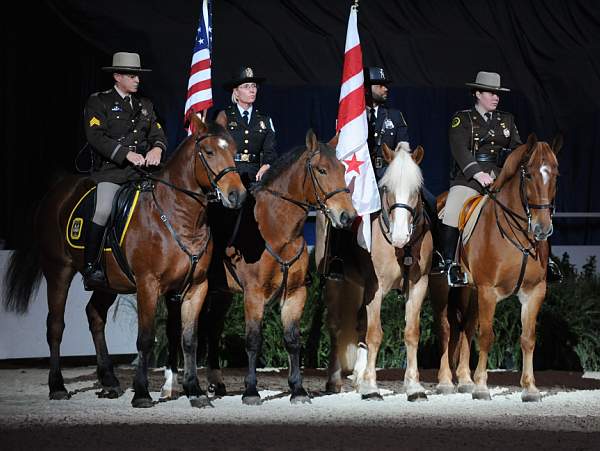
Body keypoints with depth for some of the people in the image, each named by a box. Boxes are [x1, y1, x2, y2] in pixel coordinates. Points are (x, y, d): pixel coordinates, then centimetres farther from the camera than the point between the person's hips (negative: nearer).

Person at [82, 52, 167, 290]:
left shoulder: (144, 105, 24)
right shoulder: (98, 102, 4)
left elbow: (157, 134, 16)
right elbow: (96, 136, -9)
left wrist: (157, 148, -9)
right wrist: (126, 154, -21)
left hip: (141, 171, 6)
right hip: (110, 171, -6)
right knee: (103, 210, -28)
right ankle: (90, 268, -21)